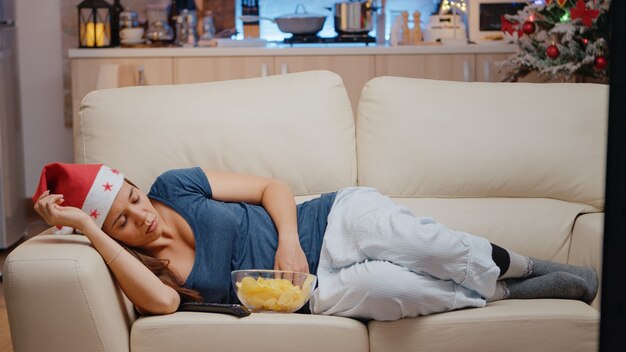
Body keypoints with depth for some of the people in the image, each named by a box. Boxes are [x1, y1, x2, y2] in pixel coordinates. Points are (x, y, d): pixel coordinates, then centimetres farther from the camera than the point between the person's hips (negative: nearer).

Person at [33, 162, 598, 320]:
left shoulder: (174, 187, 0)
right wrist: (89, 228, -29)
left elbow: (274, 188, 4)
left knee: (437, 248, -25)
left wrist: (287, 241, -15)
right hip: (318, 290, -1)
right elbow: (160, 300, -31)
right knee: (374, 287, -32)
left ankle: (536, 267, 1)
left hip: (333, 220, 2)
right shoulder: (143, 271, -5)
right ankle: (508, 294, -8)